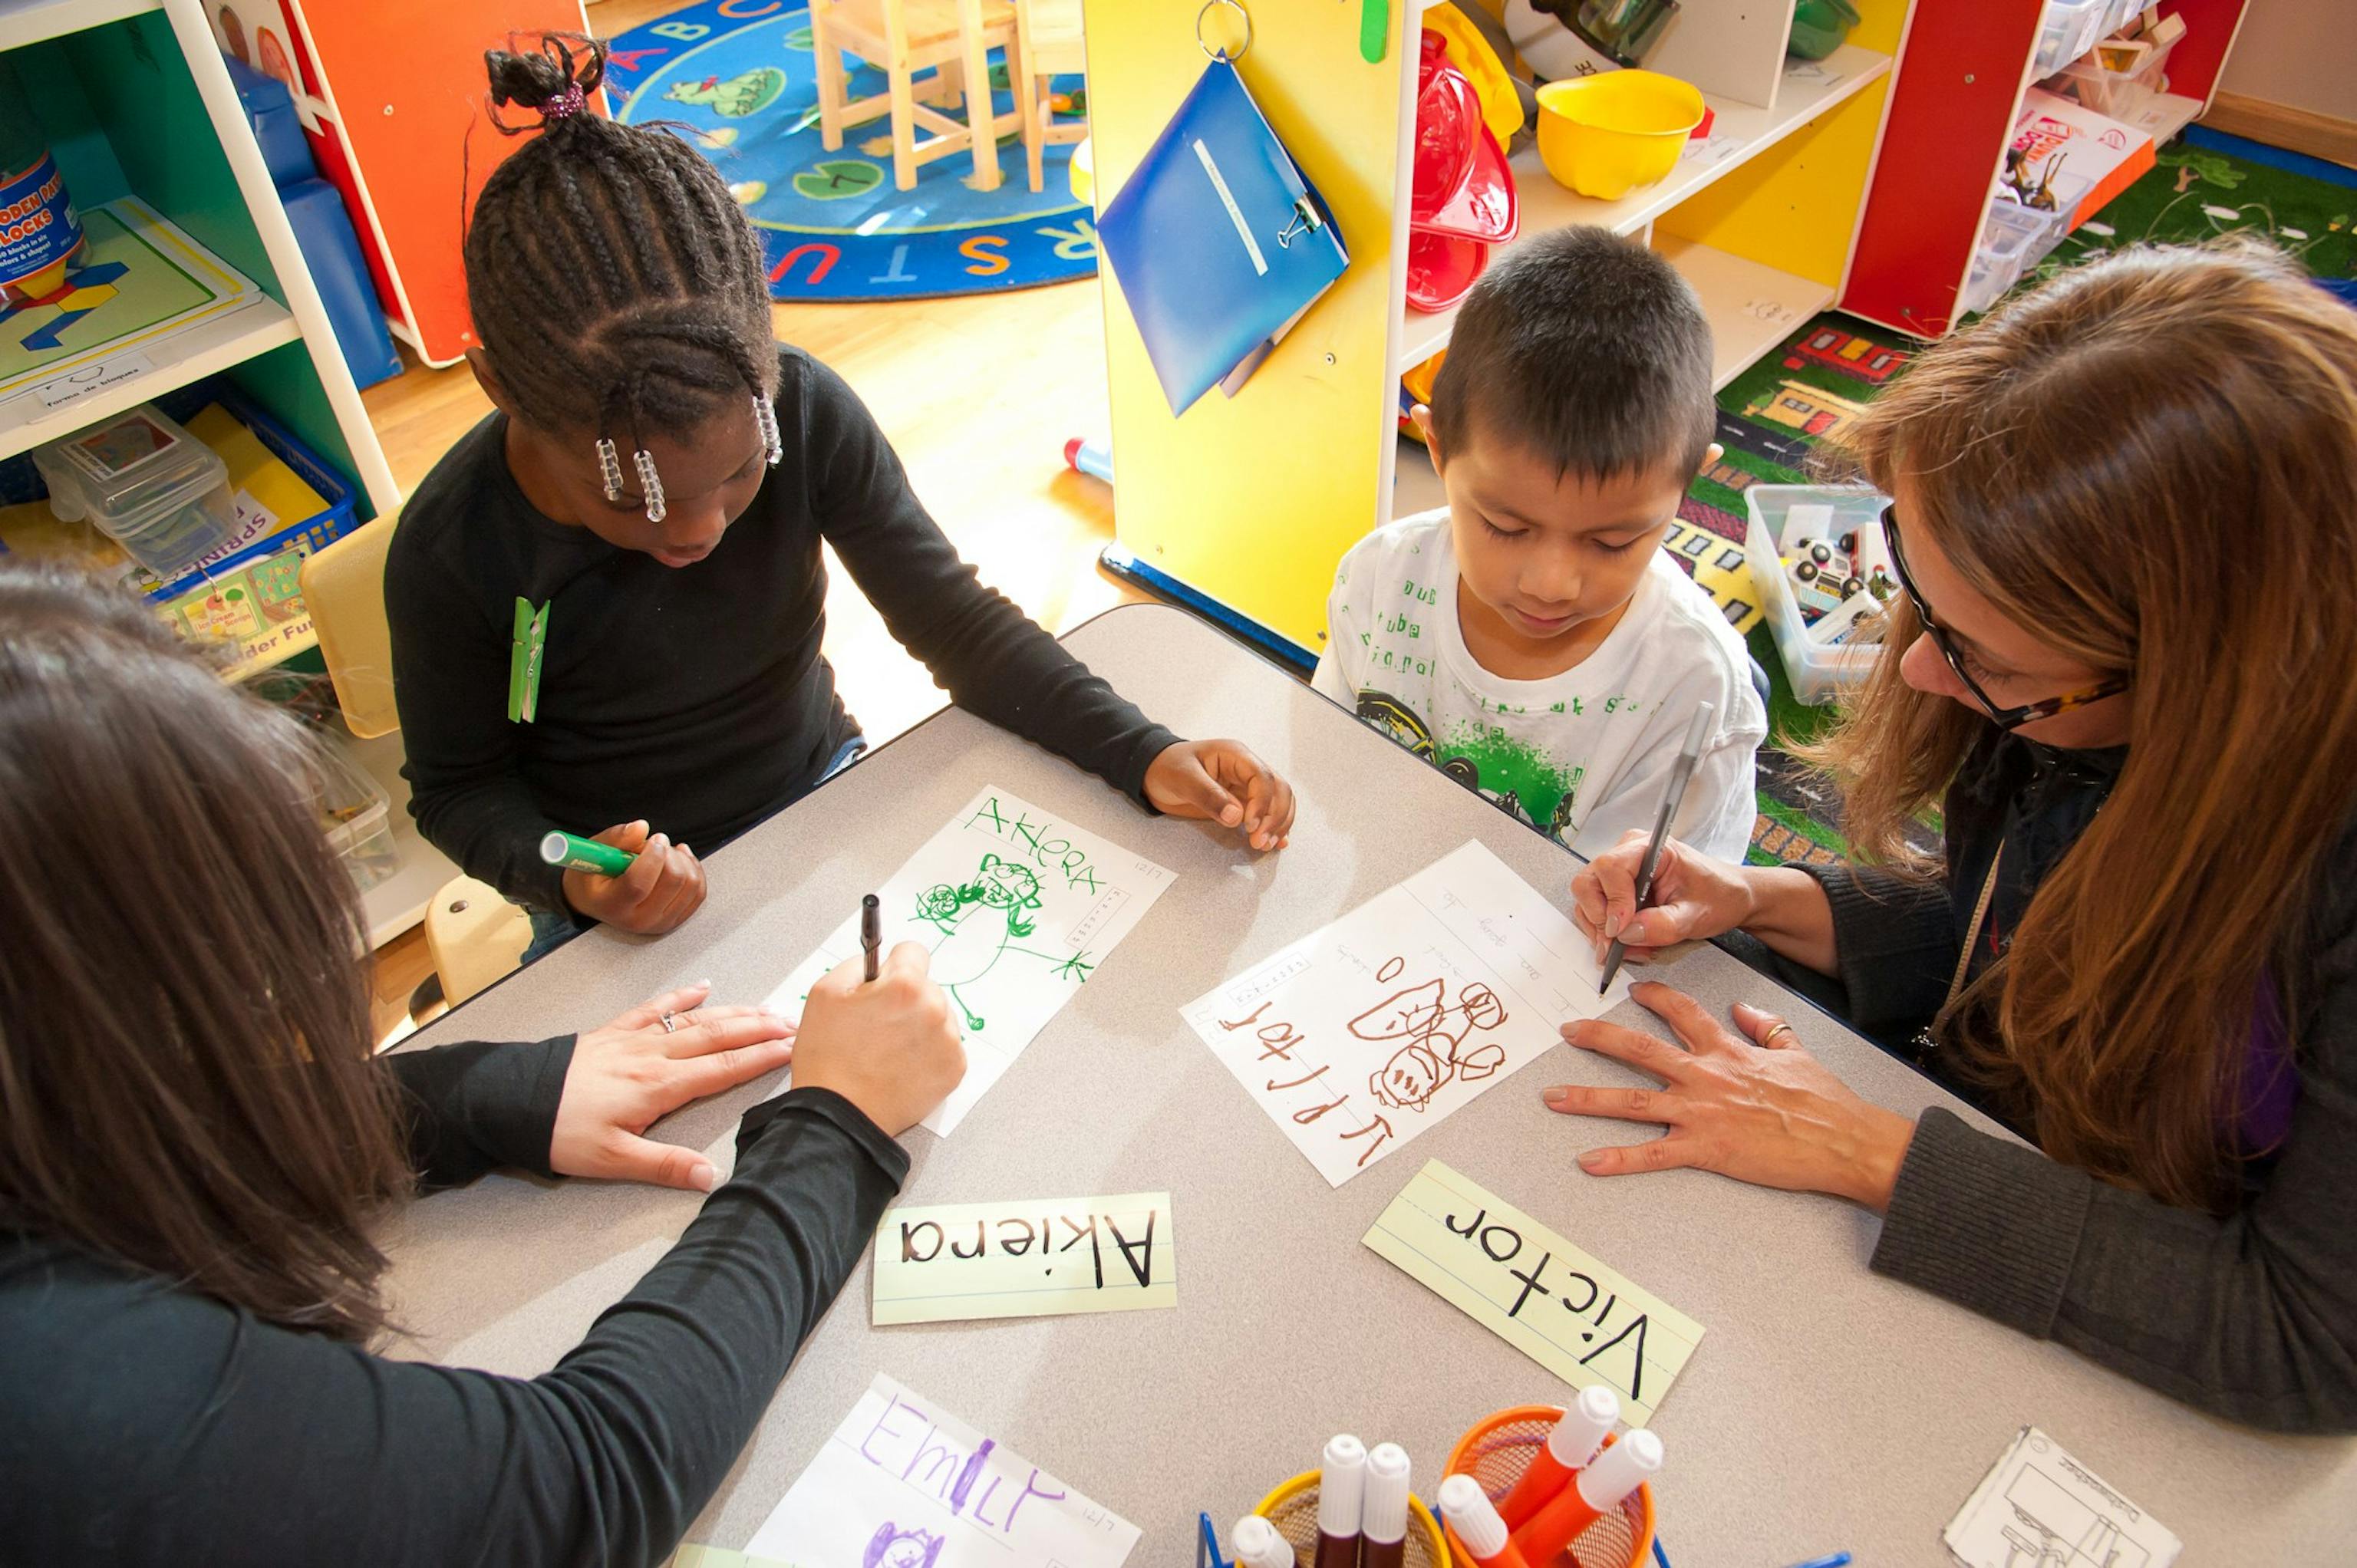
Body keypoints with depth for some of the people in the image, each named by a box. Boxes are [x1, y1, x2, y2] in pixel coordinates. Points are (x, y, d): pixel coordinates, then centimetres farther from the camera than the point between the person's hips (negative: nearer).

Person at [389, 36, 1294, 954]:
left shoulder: (803, 410, -19)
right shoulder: (452, 554, -22)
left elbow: (954, 620, -11)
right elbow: (459, 789, -5)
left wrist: (1145, 757, -22)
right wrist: (565, 876, -27)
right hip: (633, 907, -1)